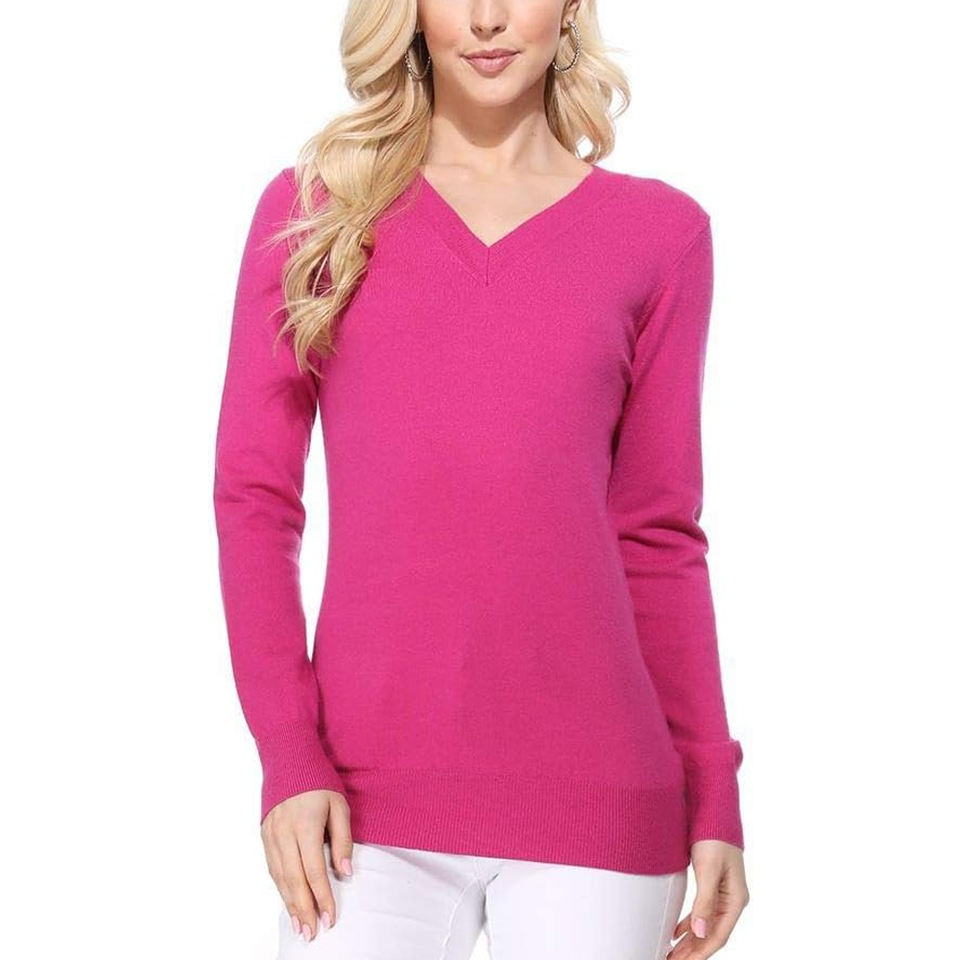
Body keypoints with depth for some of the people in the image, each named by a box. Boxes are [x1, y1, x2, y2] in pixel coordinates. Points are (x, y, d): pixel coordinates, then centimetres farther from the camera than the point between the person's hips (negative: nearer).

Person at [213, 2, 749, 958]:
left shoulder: (660, 232, 7)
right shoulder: (314, 206, 7)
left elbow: (657, 535, 9)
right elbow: (253, 495, 3)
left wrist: (715, 798, 5)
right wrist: (287, 757, -6)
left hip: (595, 798, 0)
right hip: (368, 792, 0)